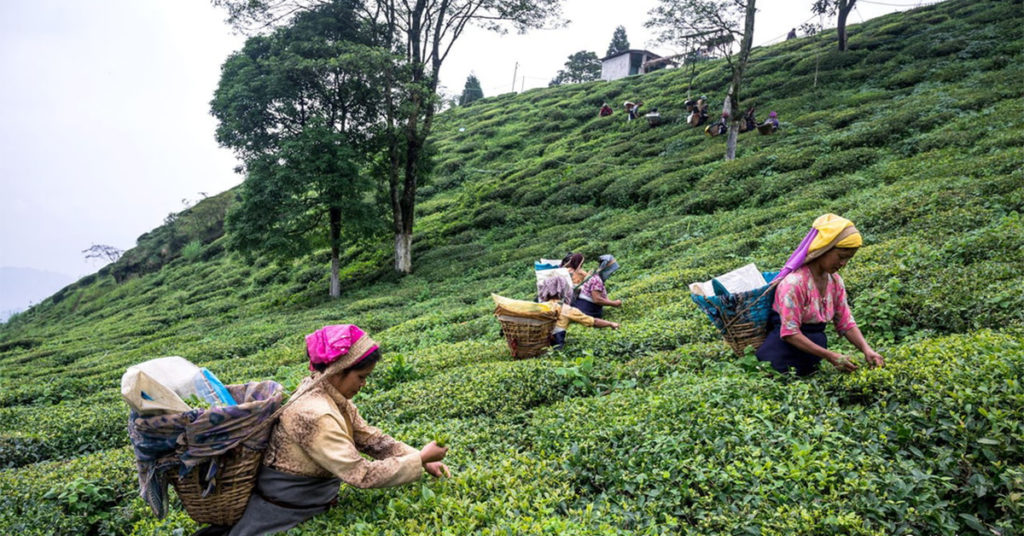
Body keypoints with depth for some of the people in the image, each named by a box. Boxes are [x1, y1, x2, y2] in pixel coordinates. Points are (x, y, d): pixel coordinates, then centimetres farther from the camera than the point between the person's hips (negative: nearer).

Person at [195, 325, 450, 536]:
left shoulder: (334, 395, -5)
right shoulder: (314, 414, -31)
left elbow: (370, 438, 0)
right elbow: (362, 475, -29)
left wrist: (420, 458, -8)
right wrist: (419, 460, -23)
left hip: (309, 498, 8)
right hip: (281, 514, -8)